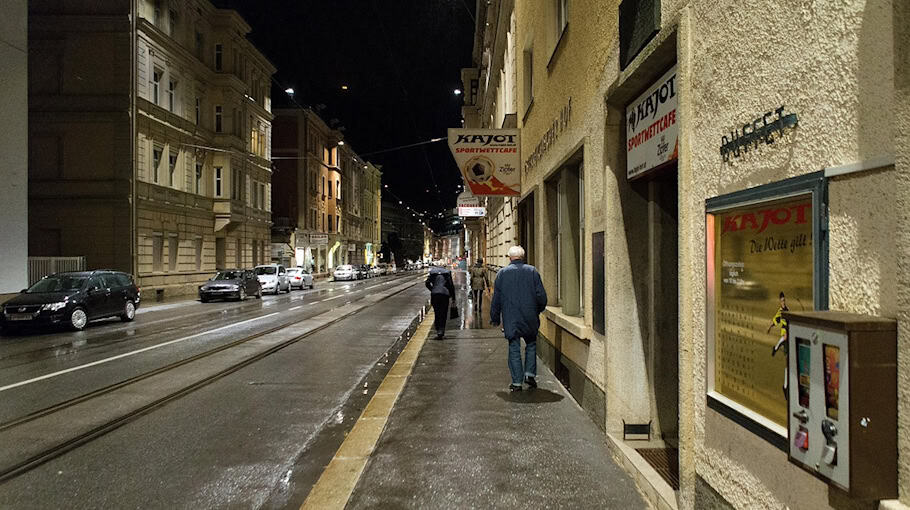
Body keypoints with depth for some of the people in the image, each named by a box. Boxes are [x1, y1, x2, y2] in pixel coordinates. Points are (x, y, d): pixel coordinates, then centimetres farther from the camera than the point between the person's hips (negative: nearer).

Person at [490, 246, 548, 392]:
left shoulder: (502, 273, 0)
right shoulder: (532, 271, -1)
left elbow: (496, 299, 2)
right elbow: (541, 295, -2)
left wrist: (495, 318, 12)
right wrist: (538, 310, 16)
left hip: (510, 319, 0)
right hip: (530, 318, 0)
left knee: (514, 349, 5)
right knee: (531, 344, 18)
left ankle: (516, 382, 6)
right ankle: (530, 374, 9)